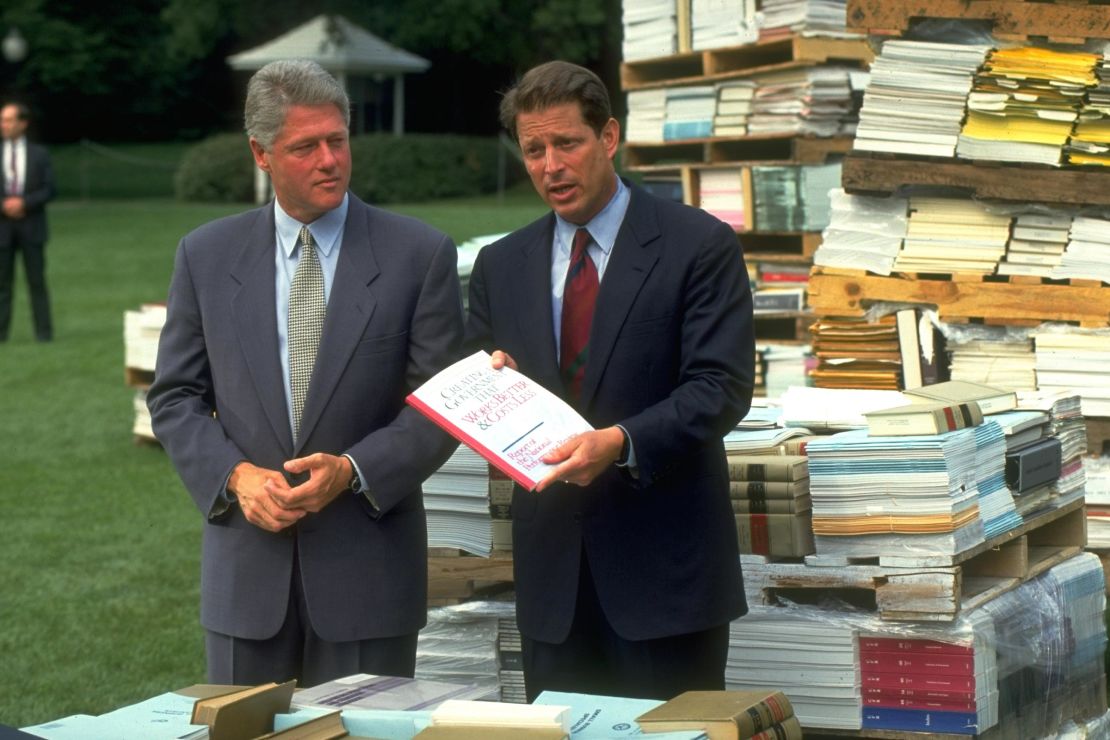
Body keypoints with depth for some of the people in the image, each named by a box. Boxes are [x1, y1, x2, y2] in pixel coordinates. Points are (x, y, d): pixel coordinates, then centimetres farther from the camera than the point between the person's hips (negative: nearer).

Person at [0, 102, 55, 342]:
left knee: (37, 280, 0)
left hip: (31, 226, -1)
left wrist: (24, 203, -13)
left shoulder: (39, 155, 7)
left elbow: (49, 190, 1)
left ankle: (44, 331, 2)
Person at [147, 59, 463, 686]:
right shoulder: (207, 256, 5)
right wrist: (236, 475, -10)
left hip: (368, 561, -2)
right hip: (248, 562, 2)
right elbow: (175, 398, 7)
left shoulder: (419, 254, -2)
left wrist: (352, 469, -16)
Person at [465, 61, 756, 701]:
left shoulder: (699, 246, -3)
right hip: (552, 566, 4)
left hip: (664, 558, -4)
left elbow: (722, 388, -11)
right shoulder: (501, 265, 12)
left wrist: (621, 443, -26)